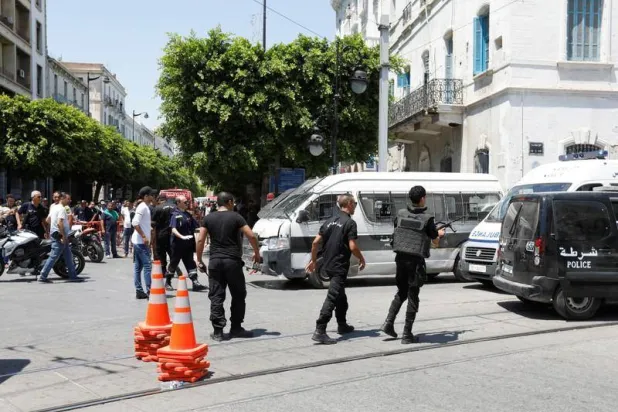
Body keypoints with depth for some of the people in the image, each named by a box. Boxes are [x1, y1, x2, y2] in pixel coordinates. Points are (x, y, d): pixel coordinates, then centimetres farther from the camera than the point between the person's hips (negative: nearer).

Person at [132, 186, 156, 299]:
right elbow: (135, 223, -23)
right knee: (147, 266, -9)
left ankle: (139, 291, 13)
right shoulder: (143, 207, -13)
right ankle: (149, 291, -9)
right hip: (141, 241, -10)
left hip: (138, 241, 10)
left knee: (138, 267, 9)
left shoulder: (145, 207, 16)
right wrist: (144, 236, -22)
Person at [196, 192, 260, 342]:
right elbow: (251, 236, -7)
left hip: (215, 261, 3)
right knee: (238, 296, 10)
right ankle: (236, 328, 13)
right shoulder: (236, 217, -1)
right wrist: (257, 253, 7)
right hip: (233, 261, -2)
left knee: (216, 297, 4)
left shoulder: (208, 218, 6)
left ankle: (218, 331, 1)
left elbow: (200, 240, 0)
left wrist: (199, 260, 8)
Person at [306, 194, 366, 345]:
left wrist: (313, 260, 16)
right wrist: (362, 259, -1)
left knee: (341, 295, 23)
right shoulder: (349, 222, -10)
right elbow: (352, 247, -17)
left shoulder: (330, 221, 12)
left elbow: (316, 242, 8)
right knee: (332, 297, -11)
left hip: (327, 265, 8)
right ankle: (319, 331, -18)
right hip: (339, 266, -8)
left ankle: (342, 325, 34)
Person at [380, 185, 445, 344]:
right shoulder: (427, 218, -9)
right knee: (413, 297, 4)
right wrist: (439, 234, 24)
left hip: (401, 258, 4)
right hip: (416, 260, -4)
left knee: (401, 292, 20)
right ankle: (407, 334, 5)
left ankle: (388, 323, 10)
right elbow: (436, 241, 0)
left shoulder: (401, 214, 3)